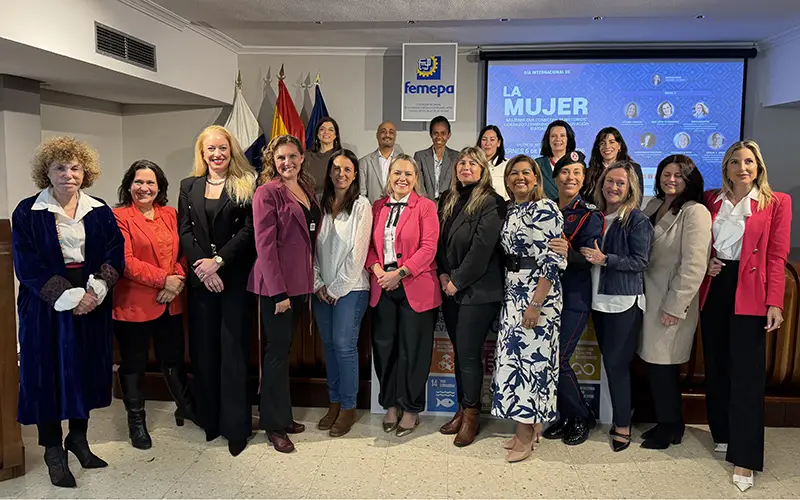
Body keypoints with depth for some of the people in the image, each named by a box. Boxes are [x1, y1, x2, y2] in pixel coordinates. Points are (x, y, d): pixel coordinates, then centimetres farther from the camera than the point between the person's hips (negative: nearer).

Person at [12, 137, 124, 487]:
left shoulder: (100, 212, 6)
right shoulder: (28, 213, -2)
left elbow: (115, 255, 1)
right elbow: (26, 265, -9)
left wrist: (96, 291, -15)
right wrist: (67, 297, -17)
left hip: (92, 306, 3)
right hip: (46, 309, -3)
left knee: (86, 370, 10)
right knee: (47, 374, 3)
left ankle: (78, 438, 28)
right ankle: (53, 450, 17)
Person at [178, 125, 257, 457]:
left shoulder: (246, 186, 3)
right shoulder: (189, 187, 12)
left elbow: (248, 230, -6)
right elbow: (184, 231, 5)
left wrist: (218, 261, -14)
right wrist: (202, 266, -9)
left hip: (236, 277, -3)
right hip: (201, 279, 3)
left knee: (234, 348, -2)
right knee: (203, 349, 7)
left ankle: (236, 426, 5)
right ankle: (210, 420, 19)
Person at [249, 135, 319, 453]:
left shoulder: (307, 190, 12)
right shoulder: (268, 192, -10)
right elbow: (265, 244, -15)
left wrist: (311, 282, 12)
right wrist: (278, 292, -18)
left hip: (299, 282, 7)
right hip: (275, 285, -7)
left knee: (284, 349, 16)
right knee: (278, 351, 0)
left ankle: (282, 416, 29)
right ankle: (274, 426, 14)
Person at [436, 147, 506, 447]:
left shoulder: (491, 203, -8)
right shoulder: (448, 200, 13)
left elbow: (482, 247, -15)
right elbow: (439, 239, 11)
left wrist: (457, 281, -12)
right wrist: (443, 274, -2)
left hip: (478, 290, -6)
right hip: (450, 287, 6)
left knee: (469, 353, -3)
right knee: (459, 351, 12)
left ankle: (471, 414, 12)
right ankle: (462, 408, 24)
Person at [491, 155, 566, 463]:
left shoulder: (545, 210, -12)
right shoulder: (511, 211, 13)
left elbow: (552, 260, -18)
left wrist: (536, 303, -22)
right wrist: (509, 295, 13)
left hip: (538, 293, -8)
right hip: (513, 293, 8)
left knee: (530, 355, -3)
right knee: (515, 354, 10)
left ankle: (527, 434, 9)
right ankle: (531, 426, 23)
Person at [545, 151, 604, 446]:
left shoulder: (590, 215, -4)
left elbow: (590, 259, -14)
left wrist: (568, 255, -32)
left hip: (574, 297, -5)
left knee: (558, 360, -7)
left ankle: (582, 418, 16)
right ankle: (567, 417, 25)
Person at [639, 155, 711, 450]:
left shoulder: (695, 213, -13)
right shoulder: (654, 206, 11)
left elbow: (693, 265, -18)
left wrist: (674, 306, -17)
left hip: (672, 302, -7)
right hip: (649, 296, 7)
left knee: (662, 364, 1)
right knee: (655, 363, 12)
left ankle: (670, 428, 20)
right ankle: (667, 423, 28)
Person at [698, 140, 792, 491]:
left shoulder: (776, 203, 0)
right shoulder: (711, 200, 9)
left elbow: (777, 256, -4)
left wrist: (775, 302, -12)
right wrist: (704, 263, -4)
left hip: (749, 293, -4)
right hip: (714, 288, 4)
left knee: (746, 373, -3)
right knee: (716, 366, 10)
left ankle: (744, 458, 4)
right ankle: (724, 434, 27)